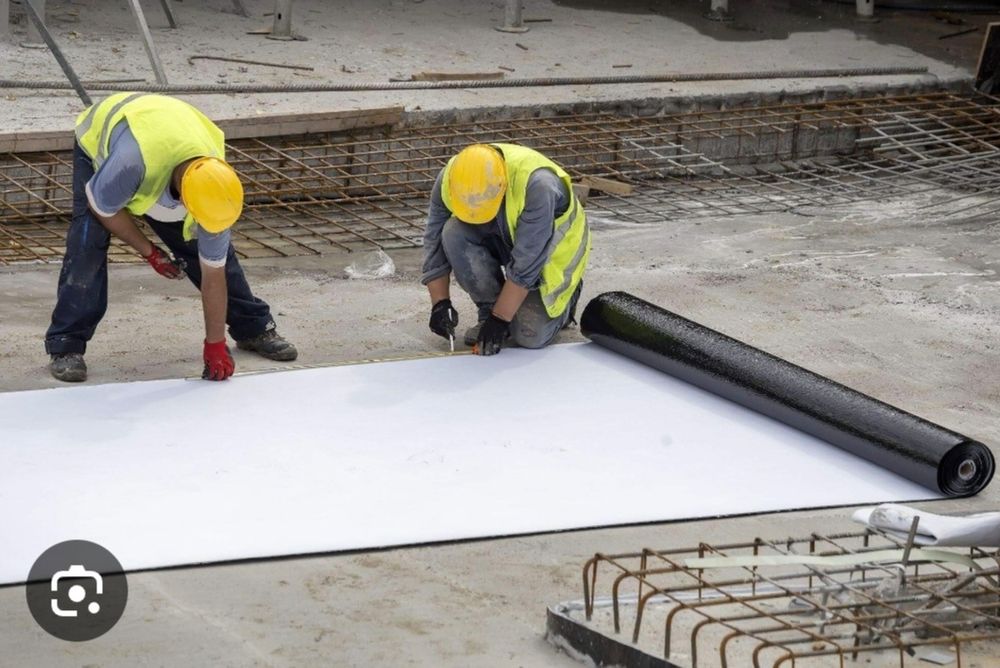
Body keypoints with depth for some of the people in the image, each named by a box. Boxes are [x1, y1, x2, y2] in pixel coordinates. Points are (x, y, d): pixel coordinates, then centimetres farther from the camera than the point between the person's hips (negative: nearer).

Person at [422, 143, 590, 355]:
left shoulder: (536, 184, -39)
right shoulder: (448, 180, -24)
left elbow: (525, 265, -33)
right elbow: (434, 240, -10)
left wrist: (500, 319, -29)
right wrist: (440, 303, -14)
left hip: (549, 248, -4)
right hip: (501, 240, 4)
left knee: (531, 336, -18)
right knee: (454, 233, -26)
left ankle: (566, 291, 14)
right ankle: (488, 309, -6)